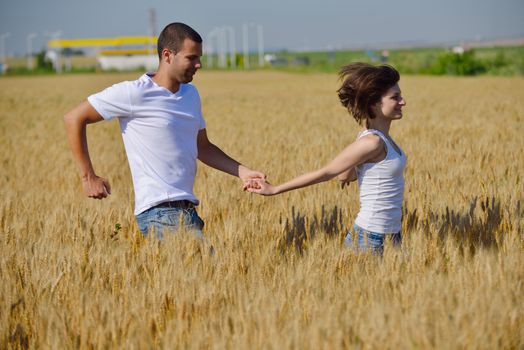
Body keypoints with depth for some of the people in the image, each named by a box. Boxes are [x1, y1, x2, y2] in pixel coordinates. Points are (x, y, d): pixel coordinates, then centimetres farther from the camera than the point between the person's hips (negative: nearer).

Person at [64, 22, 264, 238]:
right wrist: (88, 177, -4)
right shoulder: (134, 93, -9)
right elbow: (74, 119, -5)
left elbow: (203, 148, 26)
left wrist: (242, 172, 12)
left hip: (186, 210, 9)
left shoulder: (191, 94, 16)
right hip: (160, 211, -9)